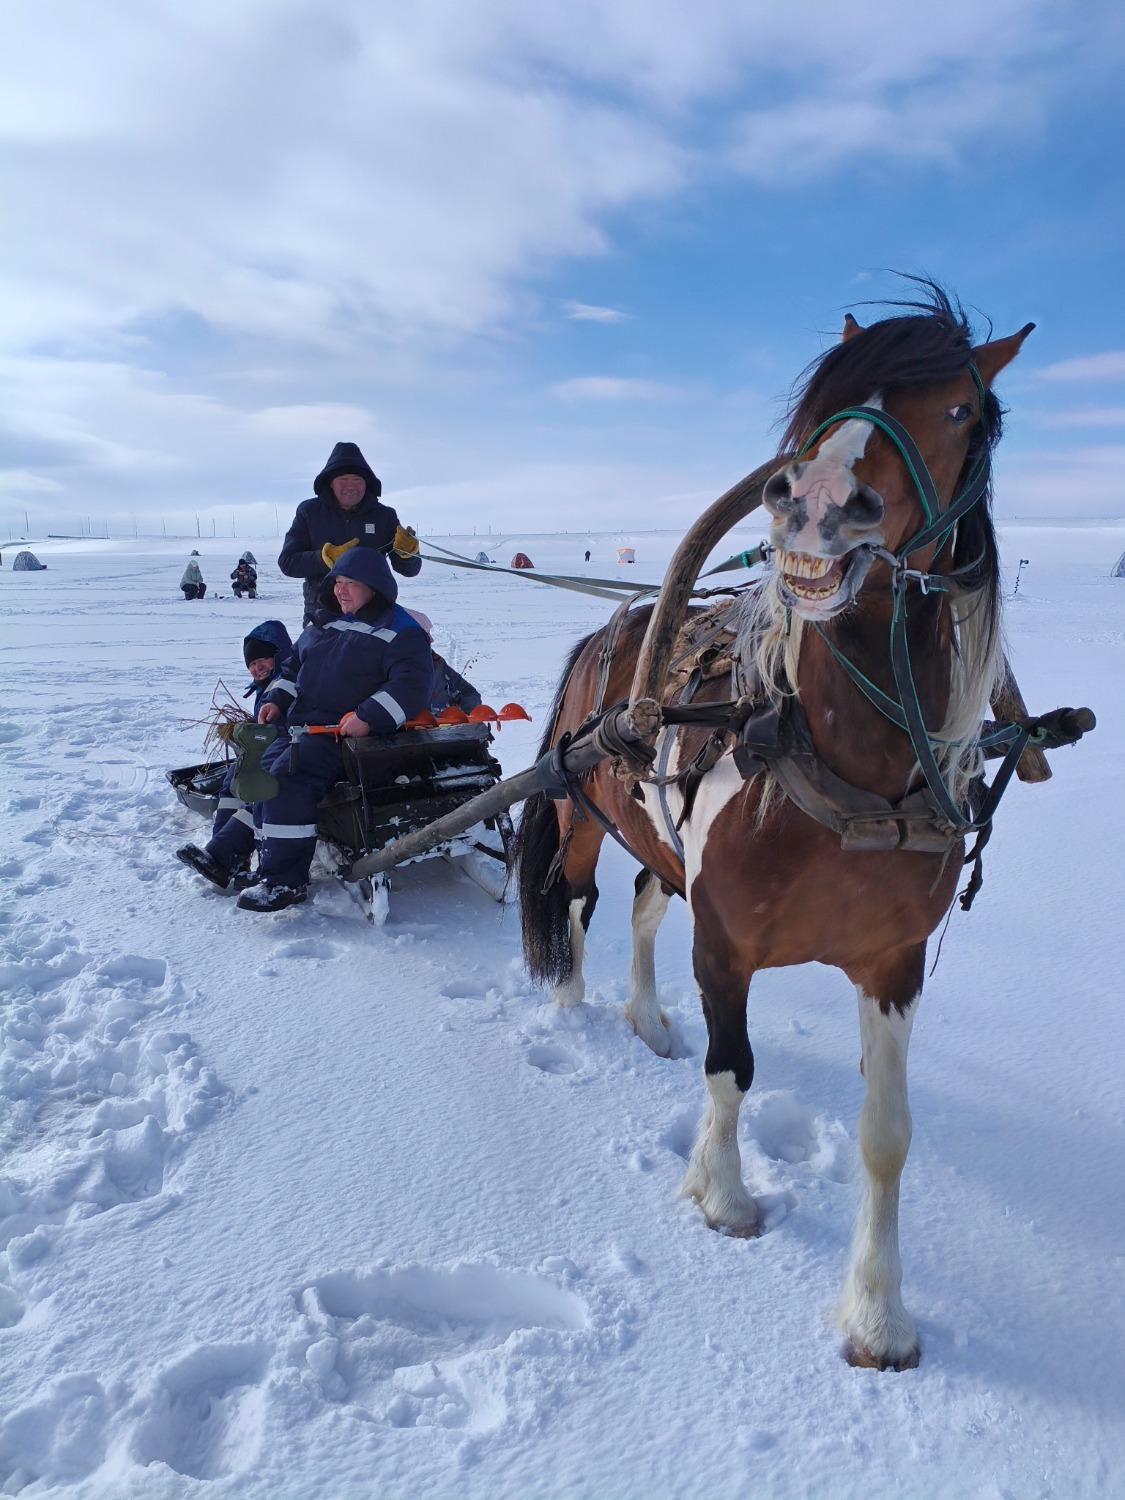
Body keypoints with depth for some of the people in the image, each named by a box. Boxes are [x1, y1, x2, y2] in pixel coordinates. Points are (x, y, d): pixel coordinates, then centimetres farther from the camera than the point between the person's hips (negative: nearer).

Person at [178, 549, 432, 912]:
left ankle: (285, 879, -22)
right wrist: (277, 698, 10)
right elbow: (294, 665, 28)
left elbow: (412, 684, -21)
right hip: (300, 725, 9)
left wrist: (370, 717, -31)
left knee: (287, 776, -26)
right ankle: (225, 854, 20)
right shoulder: (325, 623, 17)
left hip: (346, 732, -9)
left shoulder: (400, 633, -8)